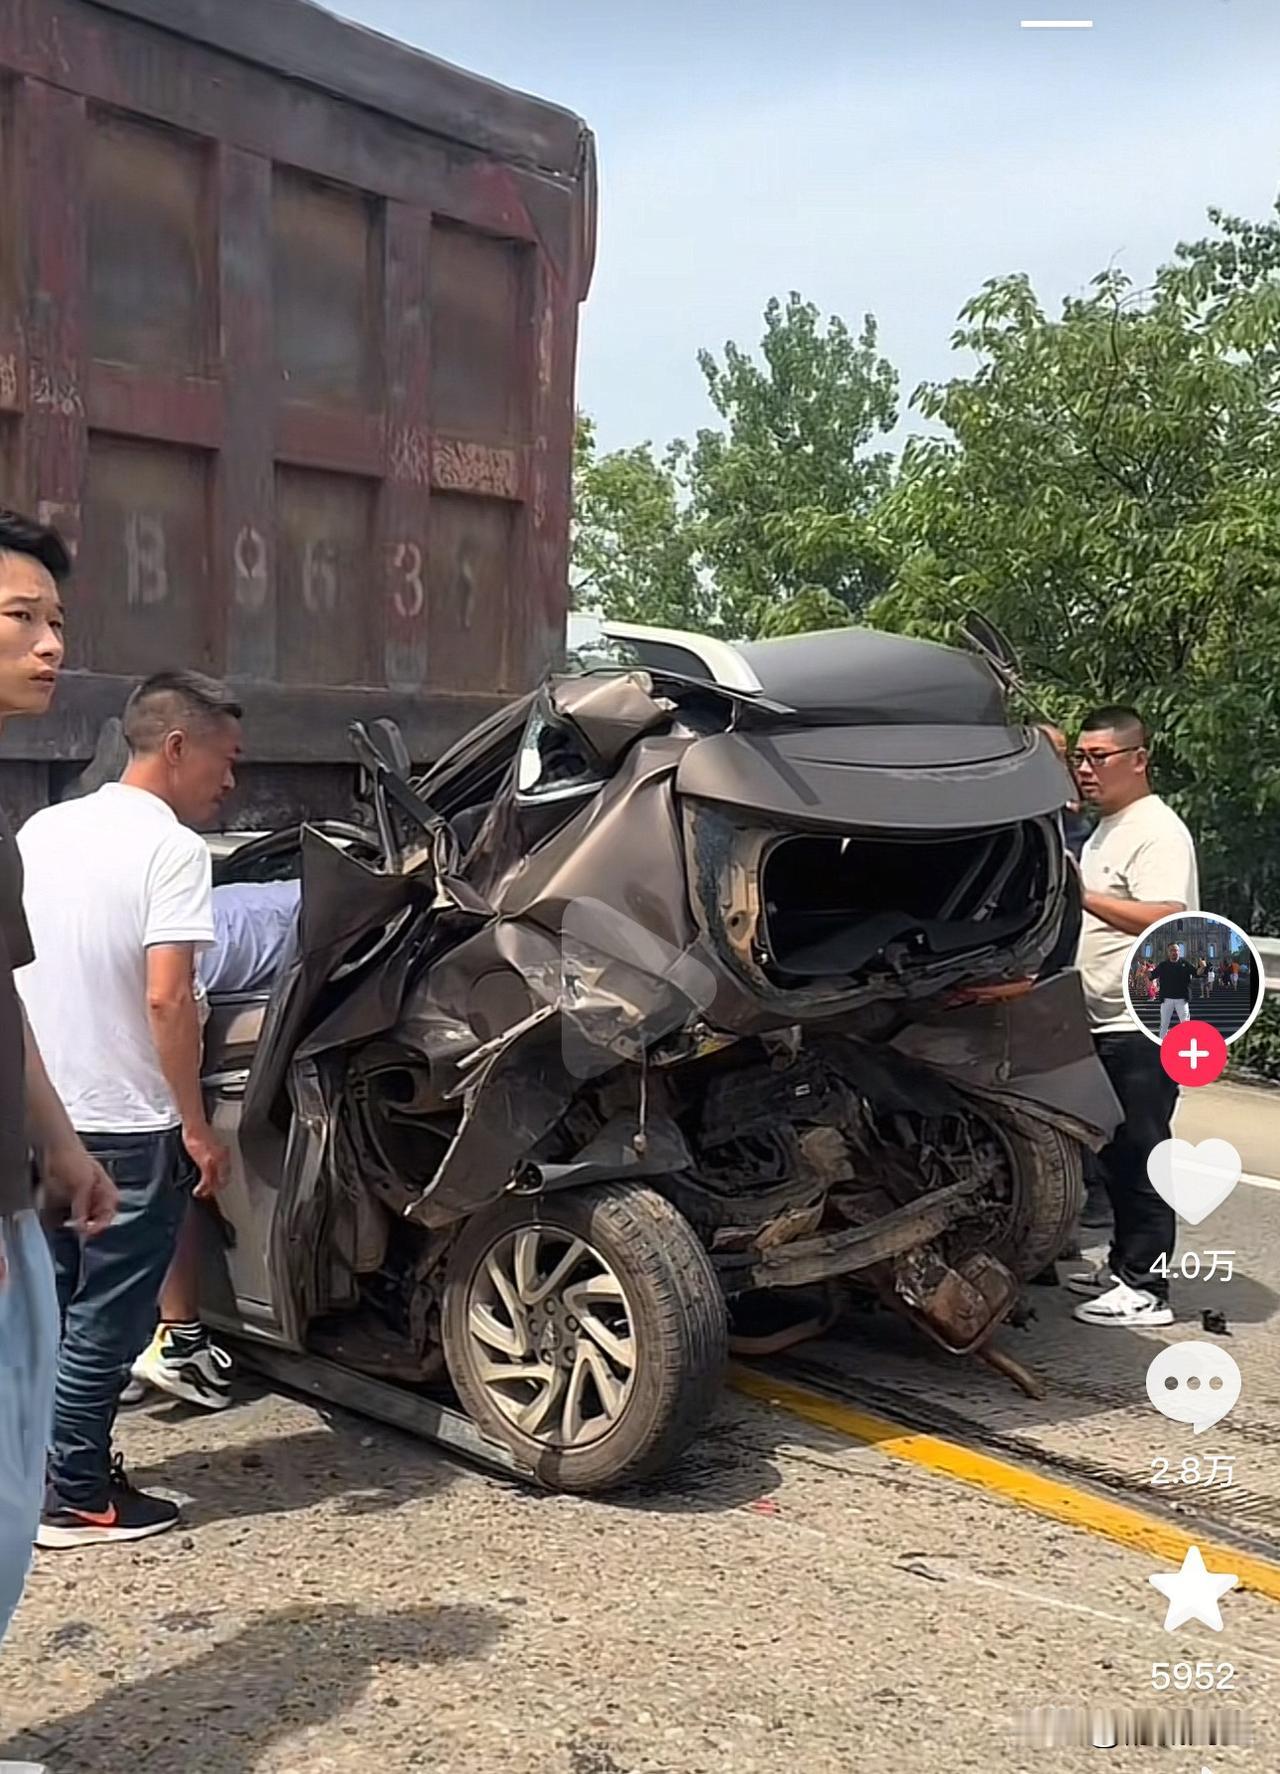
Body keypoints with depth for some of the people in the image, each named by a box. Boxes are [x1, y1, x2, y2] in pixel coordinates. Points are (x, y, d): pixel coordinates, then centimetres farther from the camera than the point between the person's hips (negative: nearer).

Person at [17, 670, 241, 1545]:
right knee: (106, 1319, 5)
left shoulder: (43, 831, 8)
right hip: (126, 1127, -7)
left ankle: (53, 1470, 29)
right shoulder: (171, 848, -16)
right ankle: (76, 1497, 13)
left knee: (48, 1306, 19)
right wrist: (198, 1128, -17)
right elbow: (167, 999, -23)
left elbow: (21, 971, 13)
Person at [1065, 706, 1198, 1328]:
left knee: (1141, 1156, -6)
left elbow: (1162, 921, -26)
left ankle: (1147, 1289, -1)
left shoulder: (1159, 832, -12)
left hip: (1145, 1027, -10)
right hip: (1108, 1023, 10)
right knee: (1116, 1156, 15)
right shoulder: (1104, 831, 18)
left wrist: (1080, 896, -26)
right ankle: (1123, 1265, 26)